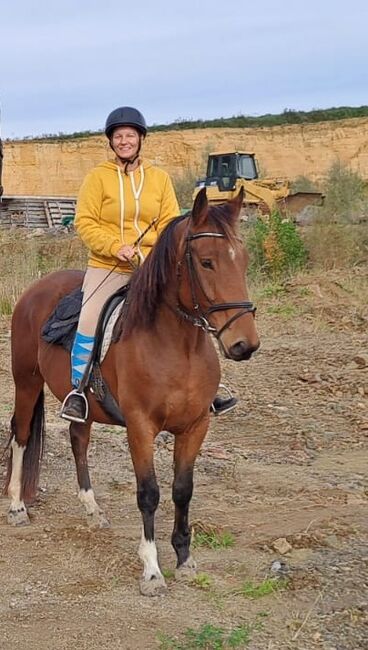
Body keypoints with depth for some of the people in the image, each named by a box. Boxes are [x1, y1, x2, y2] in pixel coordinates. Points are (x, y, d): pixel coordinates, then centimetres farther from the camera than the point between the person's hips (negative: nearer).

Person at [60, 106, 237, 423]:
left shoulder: (159, 177, 8)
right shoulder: (98, 177, 0)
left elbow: (170, 224, 6)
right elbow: (85, 222, -5)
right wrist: (116, 247, -19)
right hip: (107, 267, -3)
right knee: (89, 324, -19)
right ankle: (77, 389, 1)